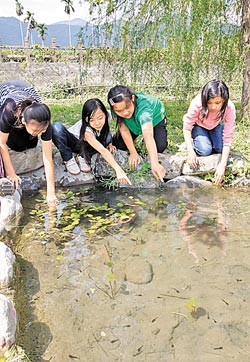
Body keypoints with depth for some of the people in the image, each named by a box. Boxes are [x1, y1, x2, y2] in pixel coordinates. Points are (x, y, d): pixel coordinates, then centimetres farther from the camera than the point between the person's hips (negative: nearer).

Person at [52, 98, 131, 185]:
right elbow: (102, 150, -50)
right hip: (71, 142, -5)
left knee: (108, 137, -23)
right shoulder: (86, 130, -41)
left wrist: (109, 144, -13)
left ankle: (82, 157, -7)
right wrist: (118, 169, -59)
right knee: (56, 127, -36)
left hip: (85, 144, 5)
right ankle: (68, 159, -16)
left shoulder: (106, 116, -25)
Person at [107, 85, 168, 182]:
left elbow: (148, 137, -57)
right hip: (133, 123, 3)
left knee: (160, 147, -23)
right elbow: (123, 129, -26)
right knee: (119, 145, -11)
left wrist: (154, 164, -65)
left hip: (155, 118, -3)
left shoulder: (143, 106, -46)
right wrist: (133, 153, -31)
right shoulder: (116, 107, -33)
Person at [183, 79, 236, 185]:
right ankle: (193, 142, 8)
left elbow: (228, 138, -32)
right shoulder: (197, 104, -37)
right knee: (205, 150, -25)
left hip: (216, 126, 2)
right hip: (198, 126, -2)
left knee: (220, 149, -22)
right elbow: (187, 127, -25)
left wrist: (222, 165, -38)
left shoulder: (230, 108, -33)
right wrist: (190, 151, -37)